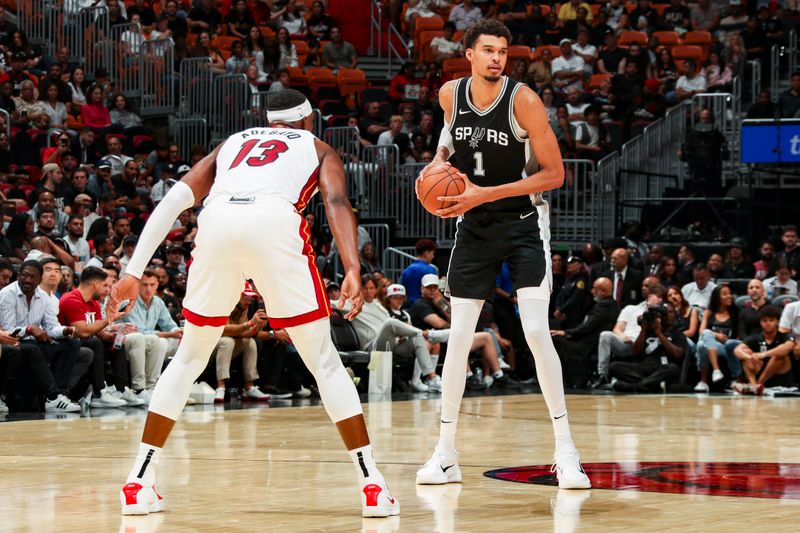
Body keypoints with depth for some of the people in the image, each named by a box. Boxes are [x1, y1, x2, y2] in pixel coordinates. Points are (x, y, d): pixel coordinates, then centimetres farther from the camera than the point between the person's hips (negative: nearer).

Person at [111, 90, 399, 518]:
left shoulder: (233, 143, 37)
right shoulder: (318, 149, 30)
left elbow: (175, 199, 23)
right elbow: (336, 201, 7)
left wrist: (134, 272, 20)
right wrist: (353, 270, -6)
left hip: (217, 223, 2)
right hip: (275, 223, -2)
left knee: (190, 356, 20)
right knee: (323, 359, 9)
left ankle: (139, 482, 17)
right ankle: (372, 485, 5)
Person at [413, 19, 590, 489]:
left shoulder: (522, 99, -18)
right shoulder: (450, 94, -4)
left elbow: (555, 174, -17)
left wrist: (486, 194, -23)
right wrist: (439, 161, -2)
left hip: (524, 222, -4)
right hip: (475, 226, 4)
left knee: (537, 331, -15)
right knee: (459, 335, 1)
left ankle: (566, 449, -6)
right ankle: (446, 454, 10)